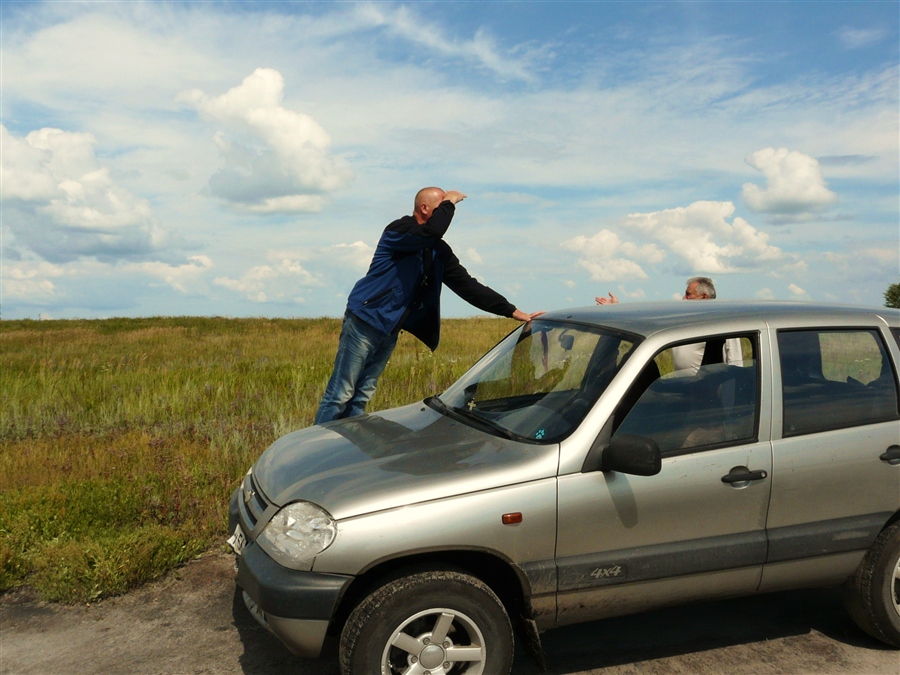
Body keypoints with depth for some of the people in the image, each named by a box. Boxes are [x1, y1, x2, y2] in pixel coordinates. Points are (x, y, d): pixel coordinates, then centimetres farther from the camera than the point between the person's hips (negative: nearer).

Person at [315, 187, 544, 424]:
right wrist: (449, 203, -14)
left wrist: (513, 312, 1)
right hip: (365, 321, -7)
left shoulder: (439, 251, 9)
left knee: (361, 397, 10)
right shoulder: (399, 230, -12)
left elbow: (467, 285, 7)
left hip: (390, 331, 7)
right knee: (340, 395, -4)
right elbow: (432, 231, -34)